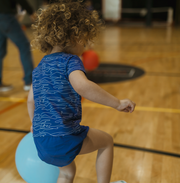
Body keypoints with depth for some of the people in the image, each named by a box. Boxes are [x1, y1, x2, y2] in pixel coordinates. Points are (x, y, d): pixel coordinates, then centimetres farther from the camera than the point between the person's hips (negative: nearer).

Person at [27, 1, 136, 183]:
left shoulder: (40, 66, 15)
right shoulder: (70, 61, -10)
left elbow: (31, 100, 23)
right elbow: (82, 85, -32)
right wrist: (117, 103, -28)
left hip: (40, 141, 8)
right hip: (63, 136, -8)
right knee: (106, 141, 18)